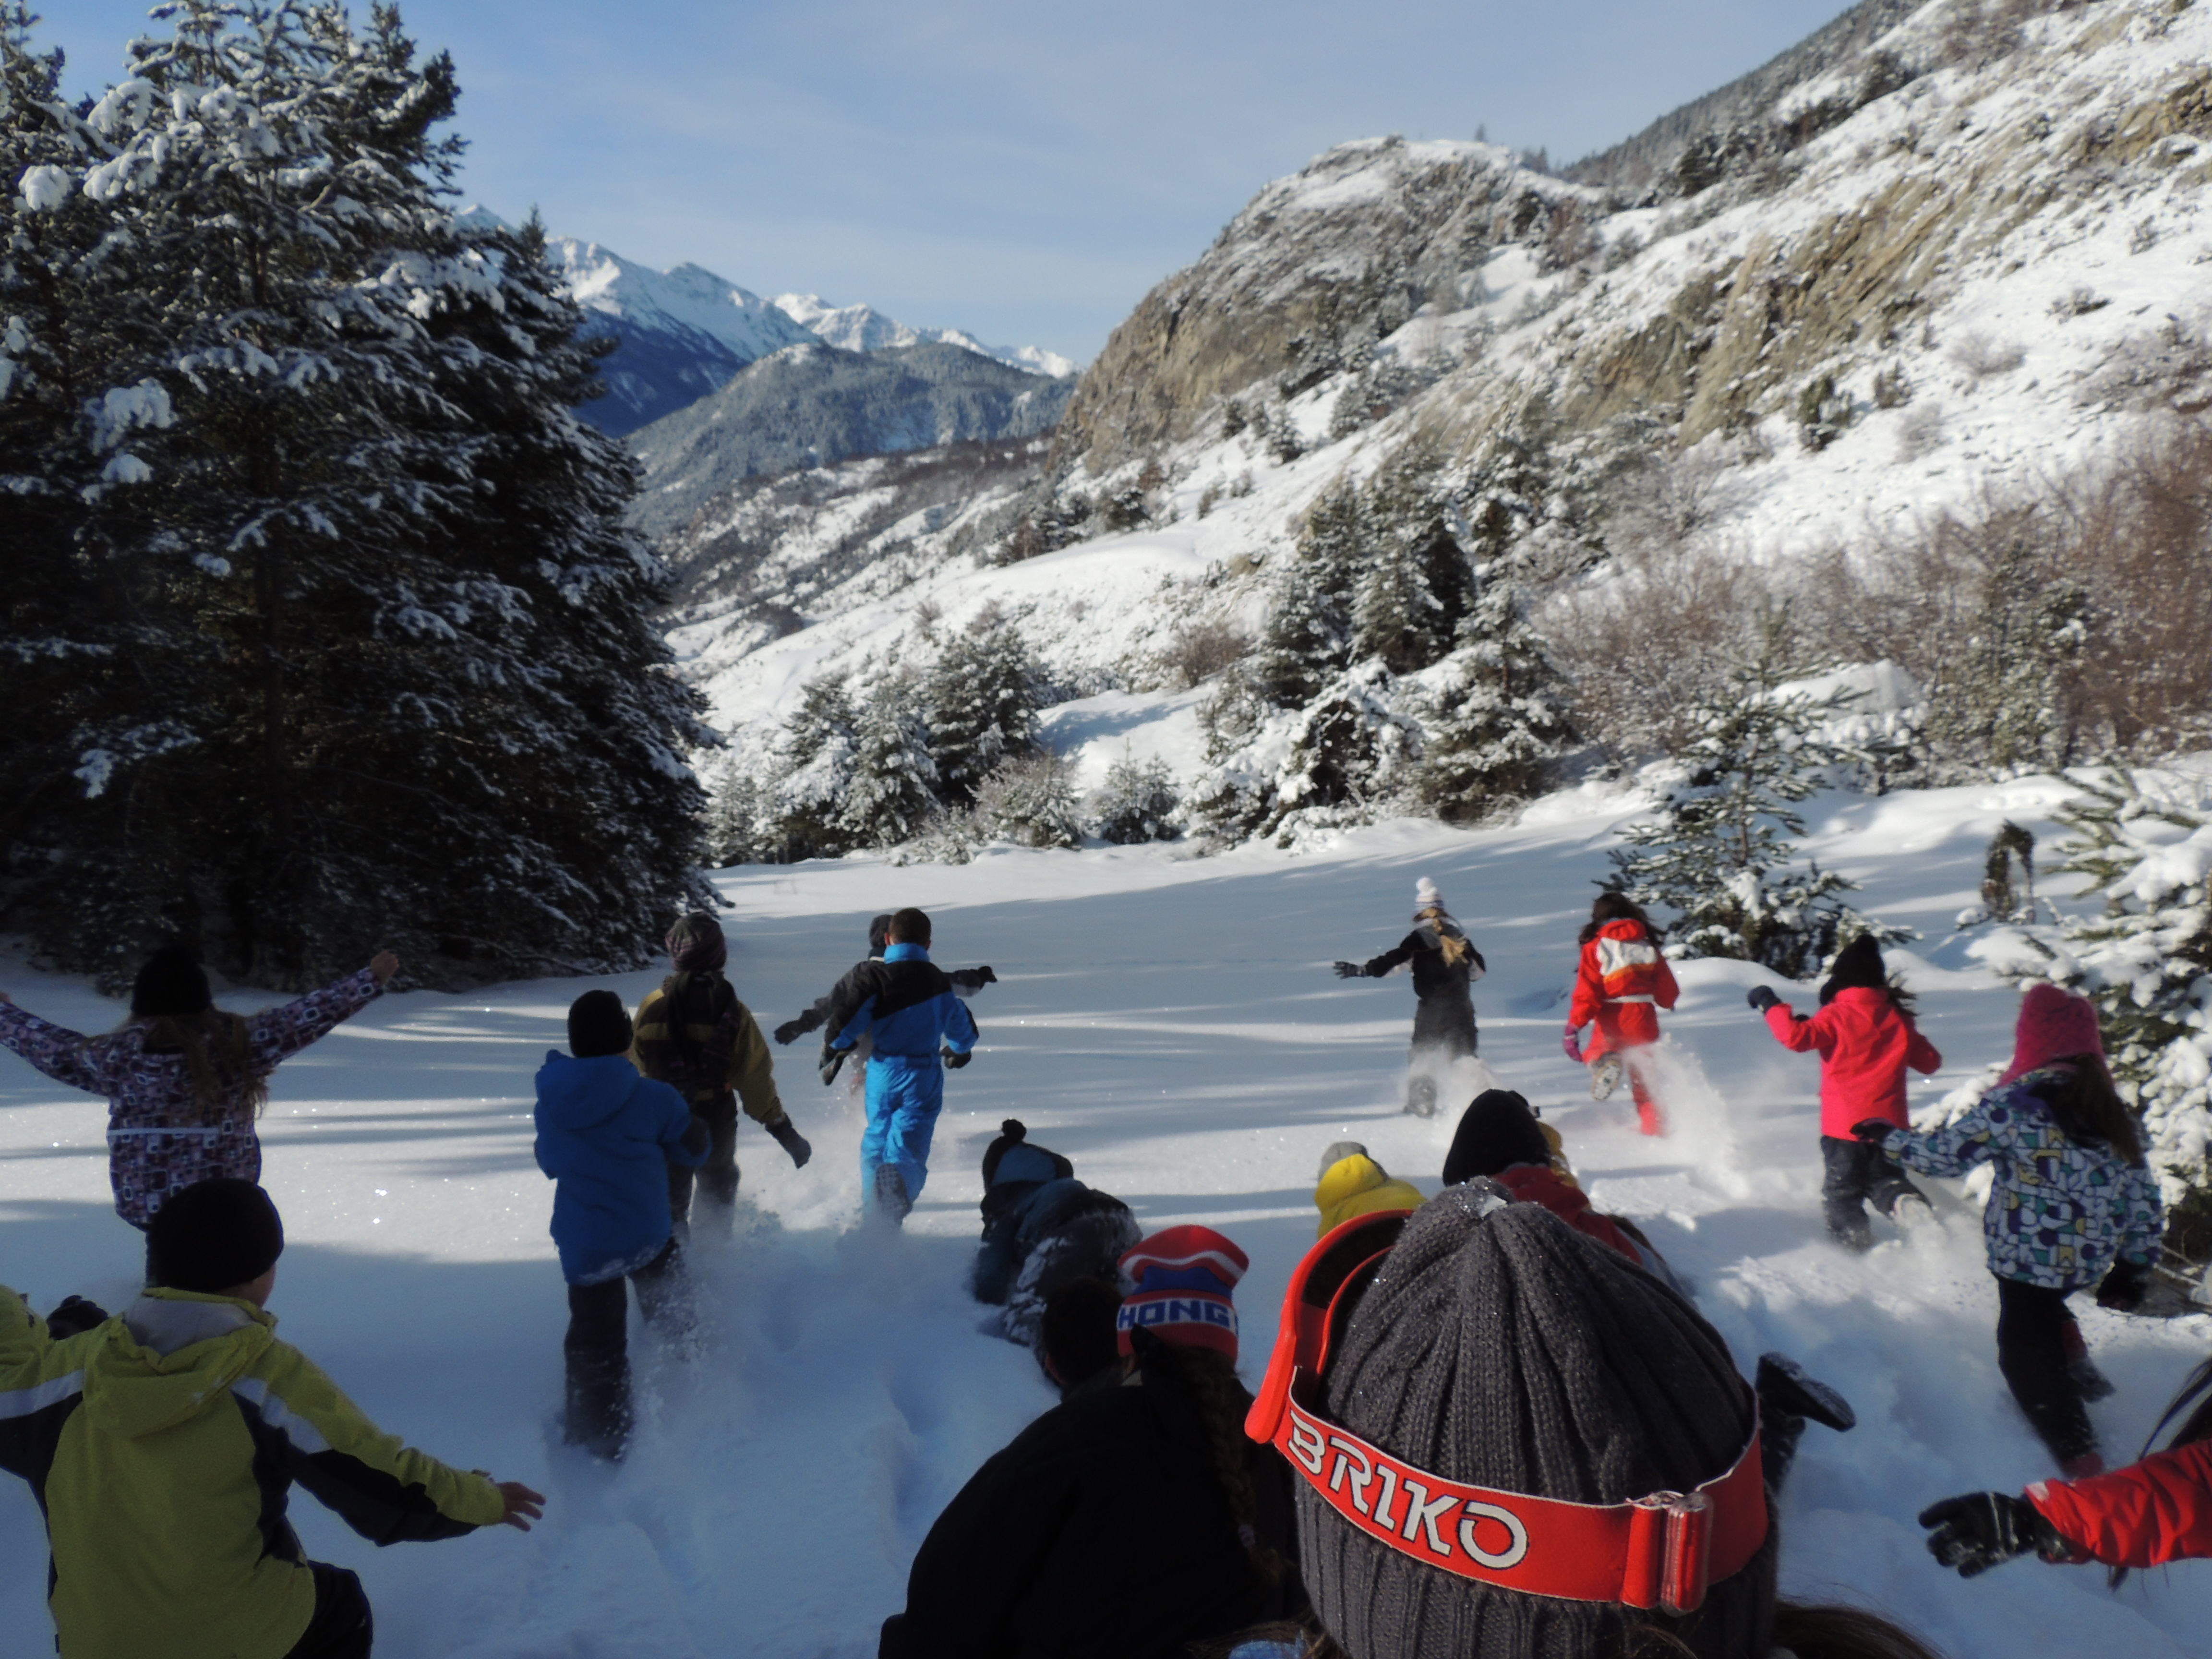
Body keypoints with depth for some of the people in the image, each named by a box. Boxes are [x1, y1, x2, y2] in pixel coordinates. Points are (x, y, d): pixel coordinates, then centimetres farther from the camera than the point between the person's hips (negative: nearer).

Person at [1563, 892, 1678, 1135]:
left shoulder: (1595, 948, -1)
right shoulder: (1648, 946, 8)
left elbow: (1586, 993, -11)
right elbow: (1668, 994, 11)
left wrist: (1574, 1028, -13)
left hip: (1612, 1021, -2)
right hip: (1643, 1019, 2)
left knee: (1597, 1051, 23)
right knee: (1644, 1077, 14)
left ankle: (1602, 1063, -12)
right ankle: (1654, 1127, 7)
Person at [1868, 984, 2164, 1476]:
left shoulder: (2013, 1104, -17)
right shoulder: (2114, 1112, 2)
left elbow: (1944, 1153, -12)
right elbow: (2144, 1199, 6)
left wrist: (1888, 1137, 5)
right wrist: (2134, 1269, 15)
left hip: (2028, 1255, -6)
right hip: (2091, 1264, 6)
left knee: (2024, 1350, 7)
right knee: (2044, 1311, 31)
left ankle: (2081, 1460, 2)